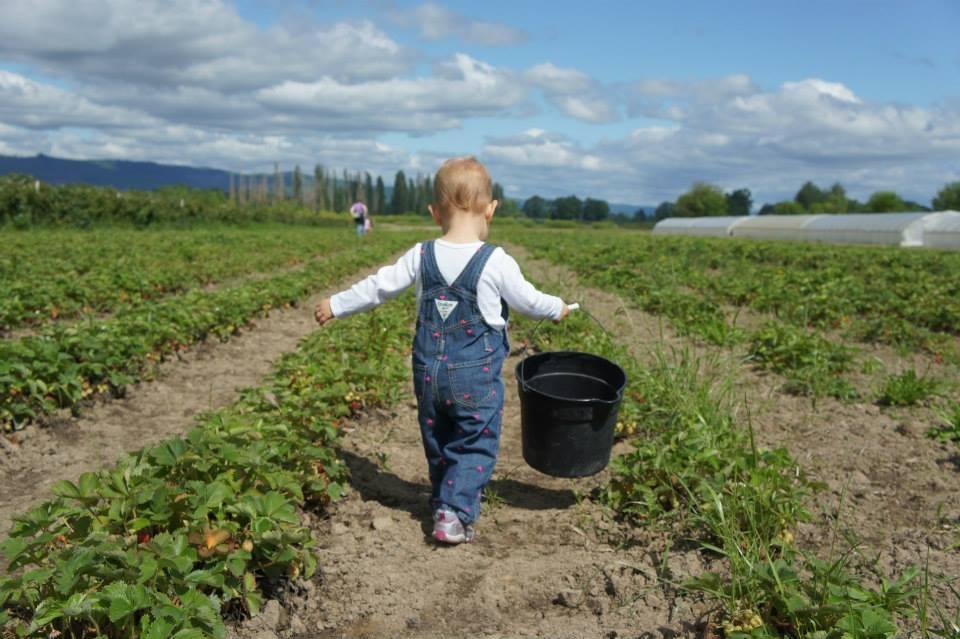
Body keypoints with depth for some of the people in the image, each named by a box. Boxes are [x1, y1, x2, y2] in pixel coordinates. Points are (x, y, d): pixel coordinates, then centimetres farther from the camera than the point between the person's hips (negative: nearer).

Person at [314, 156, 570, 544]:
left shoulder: (421, 257, -4)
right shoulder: (497, 263, -14)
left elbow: (379, 286, 4)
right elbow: (527, 300, -2)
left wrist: (336, 305, 18)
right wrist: (556, 308, 20)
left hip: (429, 372, 4)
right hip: (477, 377, -4)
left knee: (438, 443, 22)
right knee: (476, 444, 9)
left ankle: (443, 501, 37)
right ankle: (455, 514, -1)